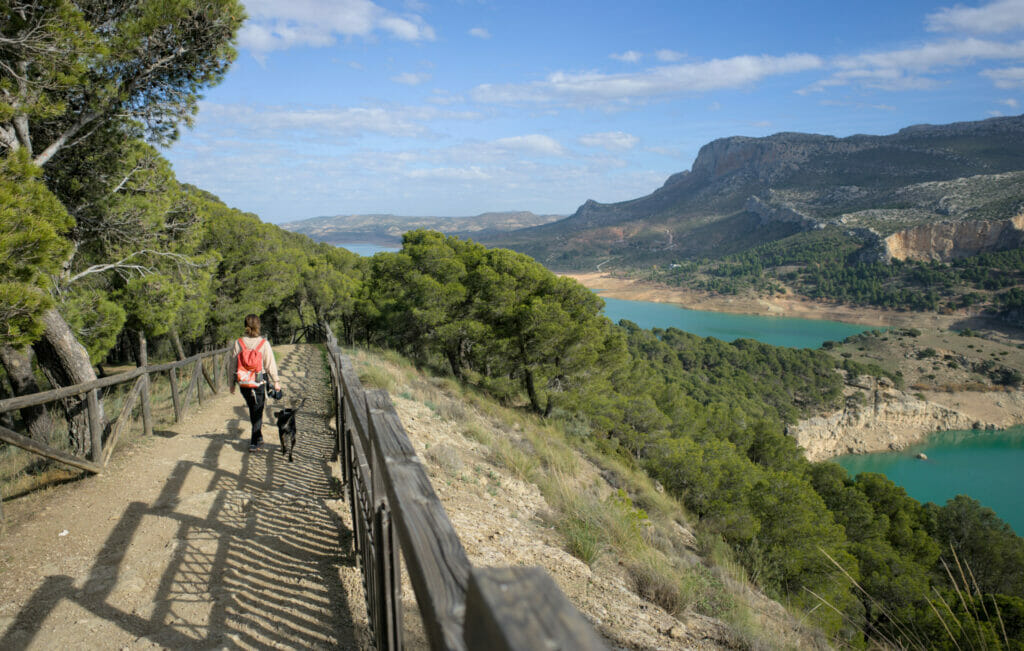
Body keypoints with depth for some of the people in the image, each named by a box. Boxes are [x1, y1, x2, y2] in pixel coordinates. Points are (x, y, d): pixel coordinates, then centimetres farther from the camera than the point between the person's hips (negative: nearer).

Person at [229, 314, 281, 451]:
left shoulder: (238, 343, -5)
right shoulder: (264, 343, -12)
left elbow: (233, 365, 1)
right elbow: (270, 364, -7)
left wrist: (232, 383, 12)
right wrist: (276, 381, 4)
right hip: (259, 383, -3)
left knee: (253, 410, 21)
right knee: (257, 412, 7)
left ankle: (258, 437, 34)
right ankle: (254, 443, 7)